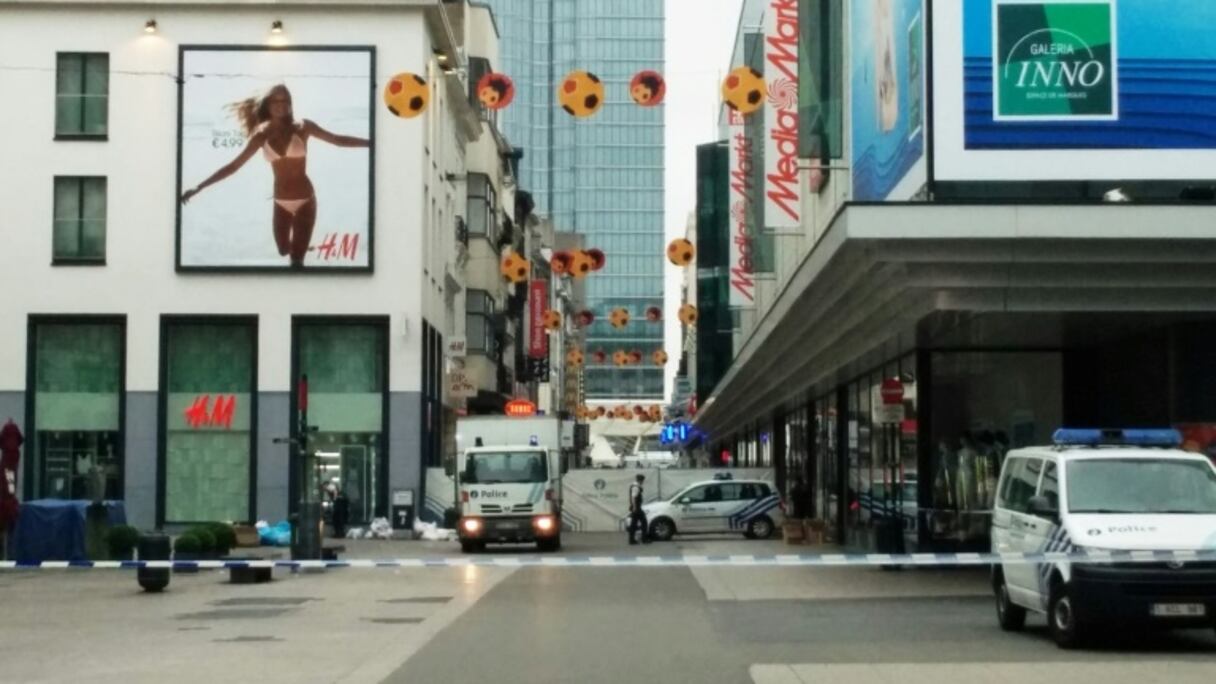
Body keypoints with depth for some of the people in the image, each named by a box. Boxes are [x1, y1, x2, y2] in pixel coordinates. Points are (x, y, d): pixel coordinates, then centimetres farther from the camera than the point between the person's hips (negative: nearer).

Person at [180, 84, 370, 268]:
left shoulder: (302, 127, -8)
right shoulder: (262, 136, -3)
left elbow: (338, 140, -1)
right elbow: (233, 166, 0)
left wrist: (370, 142, -7)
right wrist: (198, 188, -3)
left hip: (305, 200, -3)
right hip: (281, 202, 3)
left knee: (296, 258, -7)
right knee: (284, 250, 18)